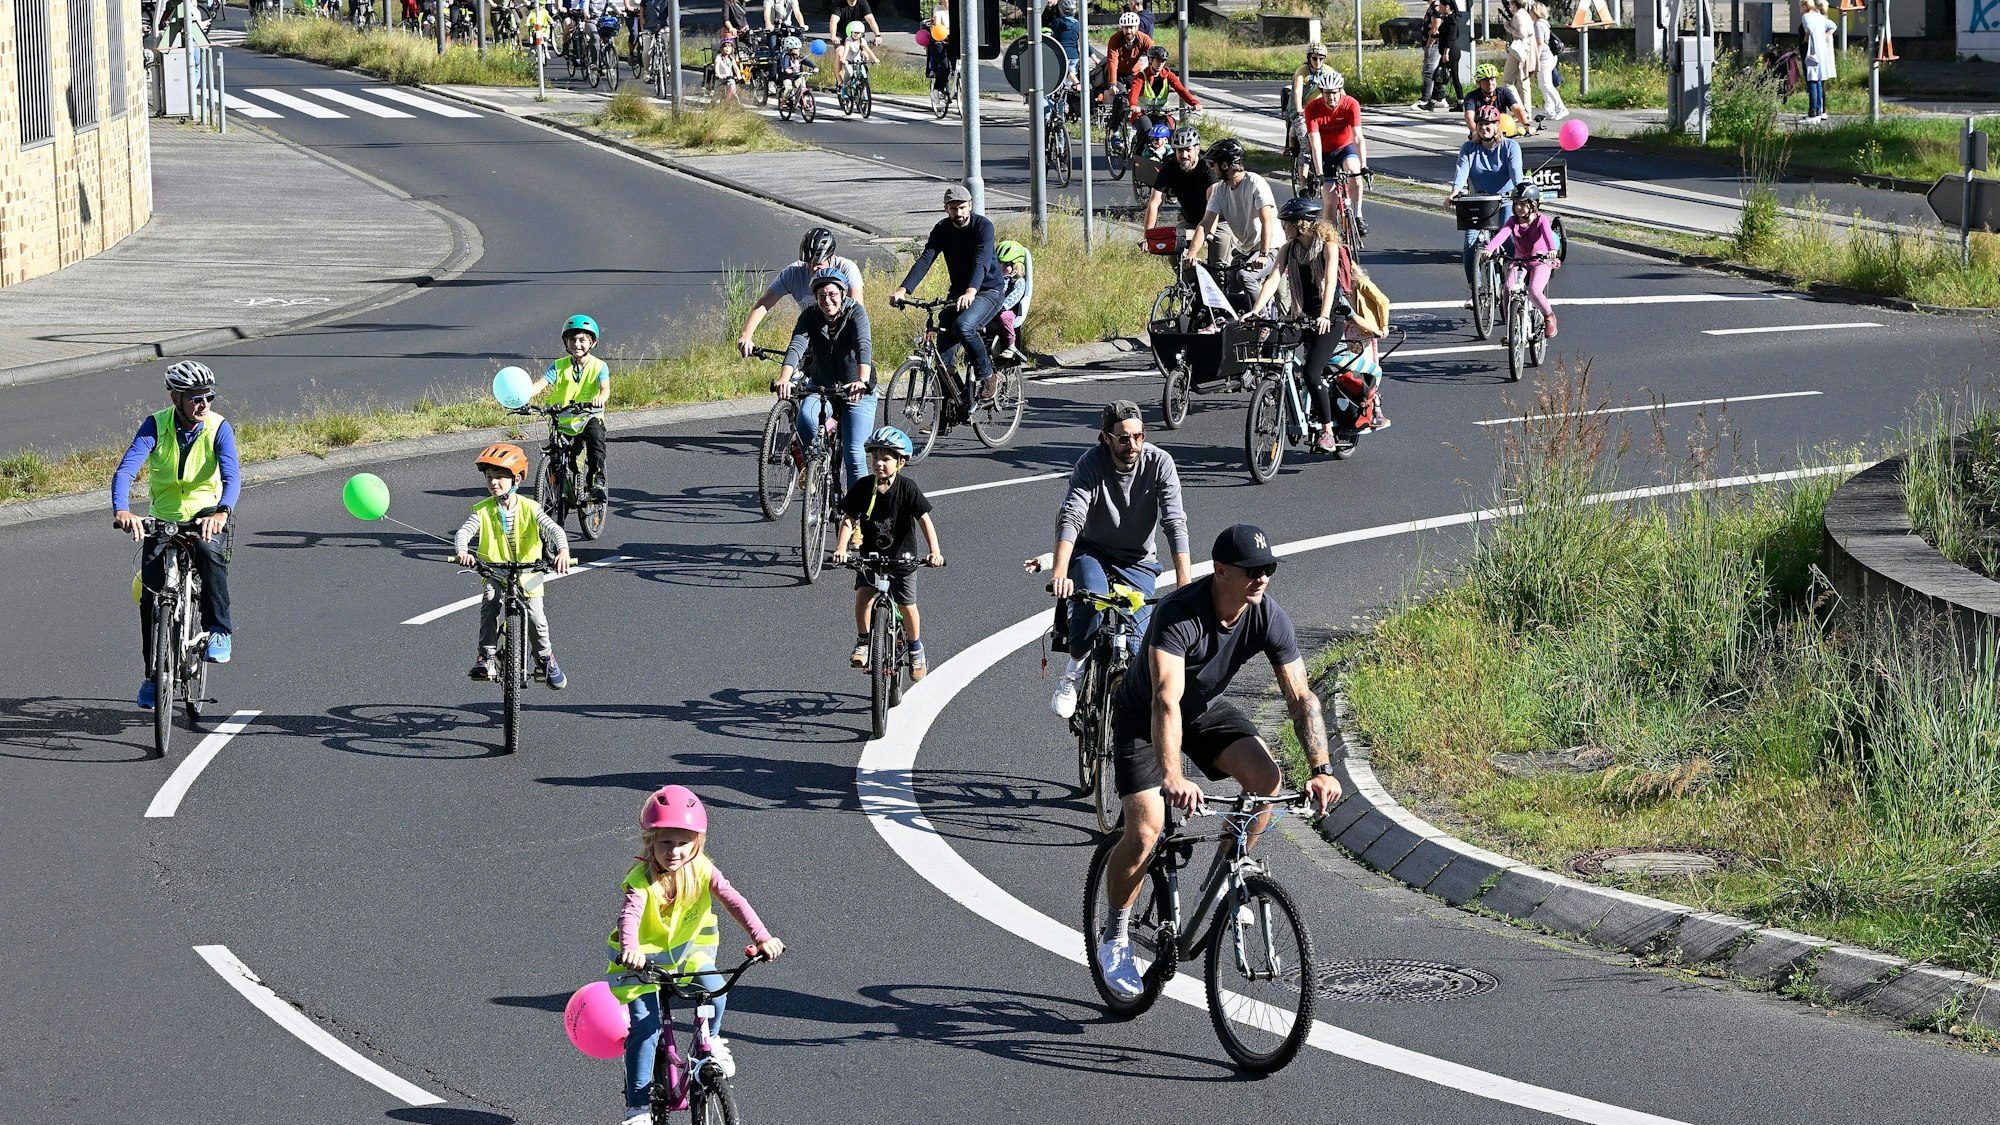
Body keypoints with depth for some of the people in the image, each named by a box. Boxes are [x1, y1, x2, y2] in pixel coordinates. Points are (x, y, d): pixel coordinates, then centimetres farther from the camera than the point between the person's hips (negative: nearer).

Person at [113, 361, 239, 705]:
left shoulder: (218, 427, -13)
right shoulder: (156, 426, -13)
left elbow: (231, 474, -27)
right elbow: (126, 469, -25)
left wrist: (223, 512, -49)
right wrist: (121, 510, -46)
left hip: (206, 514, -1)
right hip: (163, 518, 1)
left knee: (209, 549, -36)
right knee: (150, 593, -10)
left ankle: (220, 630, -20)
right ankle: (152, 674, 8)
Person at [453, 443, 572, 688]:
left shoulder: (528, 508, -9)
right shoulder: (483, 510, -6)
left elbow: (554, 529, -17)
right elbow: (464, 532, -16)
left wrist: (563, 551, -38)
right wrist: (461, 551, -40)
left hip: (527, 572, -1)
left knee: (535, 616, -15)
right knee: (489, 602, -28)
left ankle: (545, 659, 11)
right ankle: (487, 656, -20)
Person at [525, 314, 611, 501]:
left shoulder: (599, 366, -3)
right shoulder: (559, 366, 0)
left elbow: (605, 388, -20)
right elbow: (541, 384, -14)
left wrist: (600, 398, -45)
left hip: (588, 417, -2)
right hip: (562, 420, 2)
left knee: (595, 435, -34)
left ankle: (597, 482, -28)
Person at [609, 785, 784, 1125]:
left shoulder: (700, 869, -17)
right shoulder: (642, 879, -26)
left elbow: (733, 900, -26)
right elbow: (630, 914, -43)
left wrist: (762, 937, -40)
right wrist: (629, 949, -64)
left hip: (687, 949, 3)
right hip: (646, 957, -3)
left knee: (715, 991, -23)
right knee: (645, 1028, -11)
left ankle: (711, 1041, 11)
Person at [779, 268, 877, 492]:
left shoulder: (855, 312, -17)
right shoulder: (810, 315, -10)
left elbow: (863, 346, -33)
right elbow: (796, 346, -26)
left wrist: (863, 381, -52)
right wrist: (784, 378, -46)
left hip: (857, 392, -2)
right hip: (821, 387, 2)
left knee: (854, 453, -11)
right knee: (805, 419, -30)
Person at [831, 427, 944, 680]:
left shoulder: (907, 488, -14)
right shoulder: (863, 487, -9)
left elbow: (924, 520, -16)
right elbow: (848, 520, -9)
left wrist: (934, 552, -28)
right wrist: (841, 549, -25)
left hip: (902, 557, -1)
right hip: (870, 555, 1)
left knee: (907, 607, 1)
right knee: (864, 595, -19)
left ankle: (916, 648, 26)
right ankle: (863, 642, 1)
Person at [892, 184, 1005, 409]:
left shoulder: (983, 226, -17)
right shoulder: (943, 229, -4)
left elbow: (981, 262, -33)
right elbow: (925, 259, -16)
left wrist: (971, 292, -52)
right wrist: (903, 290, -32)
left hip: (988, 291, -6)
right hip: (958, 293, 6)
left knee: (963, 325, -33)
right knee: (943, 348, -5)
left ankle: (987, 376, -14)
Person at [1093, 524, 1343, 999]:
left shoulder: (1269, 618, -20)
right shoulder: (1179, 614, -36)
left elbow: (1301, 697, -17)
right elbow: (1165, 700, -46)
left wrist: (1322, 769, -30)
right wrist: (1173, 778, -59)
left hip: (1206, 710, 5)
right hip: (1143, 717, -5)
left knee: (1268, 777, -21)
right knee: (1144, 831, -19)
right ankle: (1115, 938, 4)